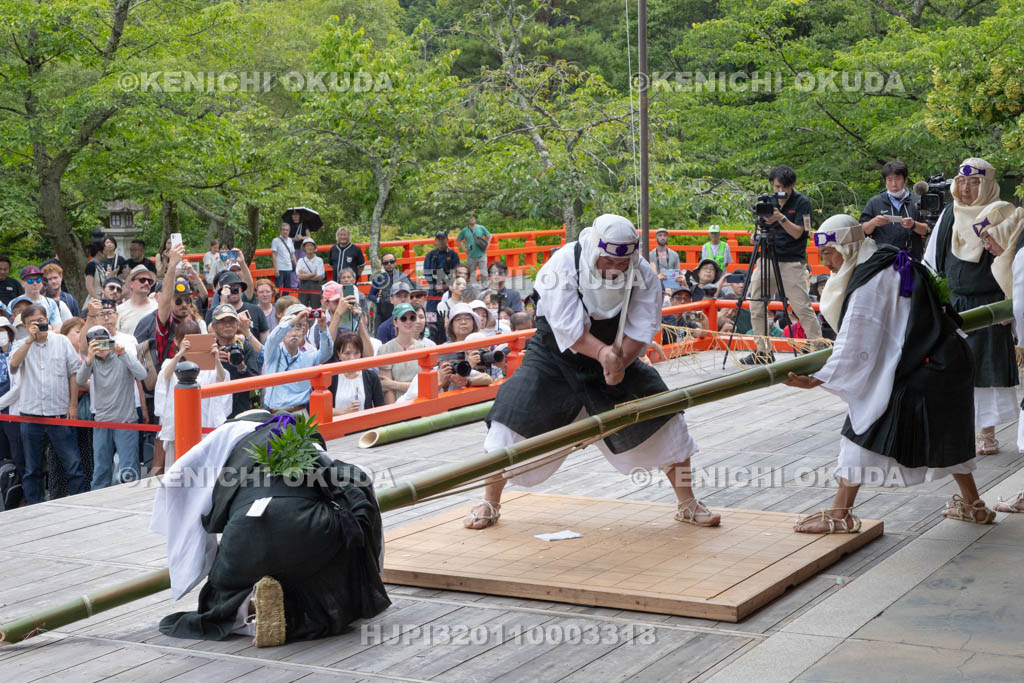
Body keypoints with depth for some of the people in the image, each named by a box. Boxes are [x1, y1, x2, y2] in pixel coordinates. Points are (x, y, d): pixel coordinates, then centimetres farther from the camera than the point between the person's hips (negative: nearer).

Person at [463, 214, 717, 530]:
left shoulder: (643, 275, -16)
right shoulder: (562, 266, -25)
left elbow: (641, 330, -19)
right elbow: (568, 329, -31)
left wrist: (620, 361, -38)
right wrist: (602, 353, -47)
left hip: (619, 358, 2)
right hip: (554, 355, -2)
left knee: (662, 419, -5)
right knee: (515, 416, -15)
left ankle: (687, 504, 13)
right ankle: (490, 503, 6)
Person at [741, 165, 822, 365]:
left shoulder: (802, 202, -4)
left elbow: (797, 232, -11)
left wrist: (782, 218, -26)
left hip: (792, 263, -5)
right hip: (767, 259, 5)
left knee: (802, 307, -8)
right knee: (756, 305, 3)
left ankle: (817, 348, -1)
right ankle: (763, 350, 12)